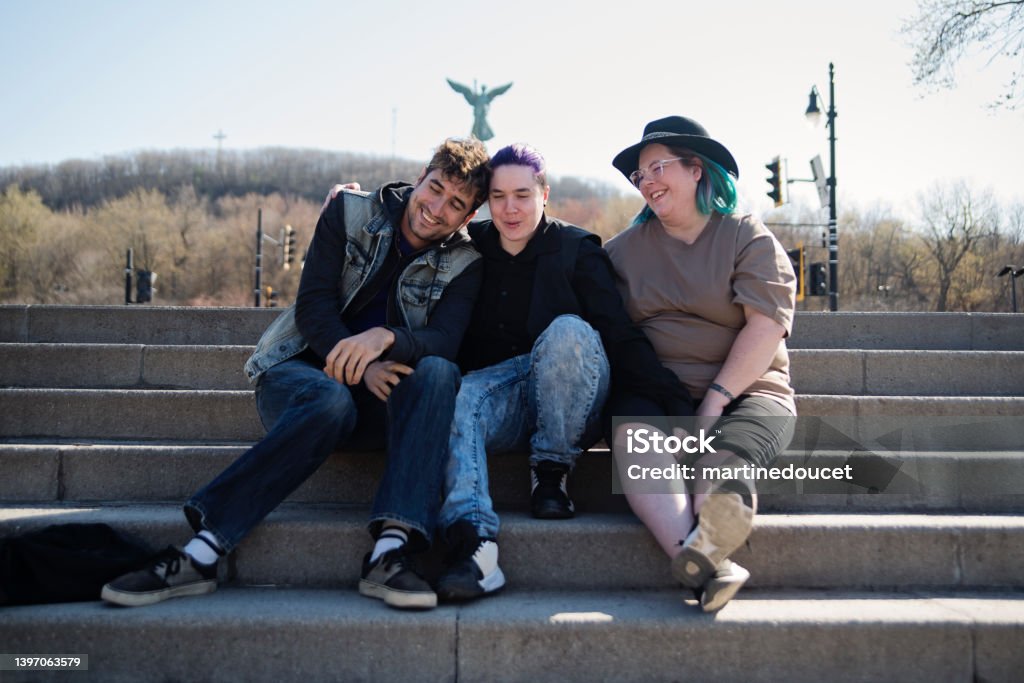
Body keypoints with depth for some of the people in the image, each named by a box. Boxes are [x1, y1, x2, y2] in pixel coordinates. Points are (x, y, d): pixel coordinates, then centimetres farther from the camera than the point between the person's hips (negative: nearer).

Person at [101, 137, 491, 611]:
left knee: (438, 373, -31)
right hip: (302, 371, -1)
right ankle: (200, 554, -41)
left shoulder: (463, 264, 4)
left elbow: (444, 341, -14)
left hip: (378, 398, 2)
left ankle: (390, 551, -46)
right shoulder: (351, 213, 2)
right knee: (330, 401, -38)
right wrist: (361, 367, -22)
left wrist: (386, 337, -35)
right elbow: (312, 305, -6)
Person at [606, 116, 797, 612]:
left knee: (719, 467, -32)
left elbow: (766, 328, -6)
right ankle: (707, 568, -53)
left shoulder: (750, 239, 7)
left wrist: (717, 398, -16)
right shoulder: (625, 248, 17)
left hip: (745, 391, 0)